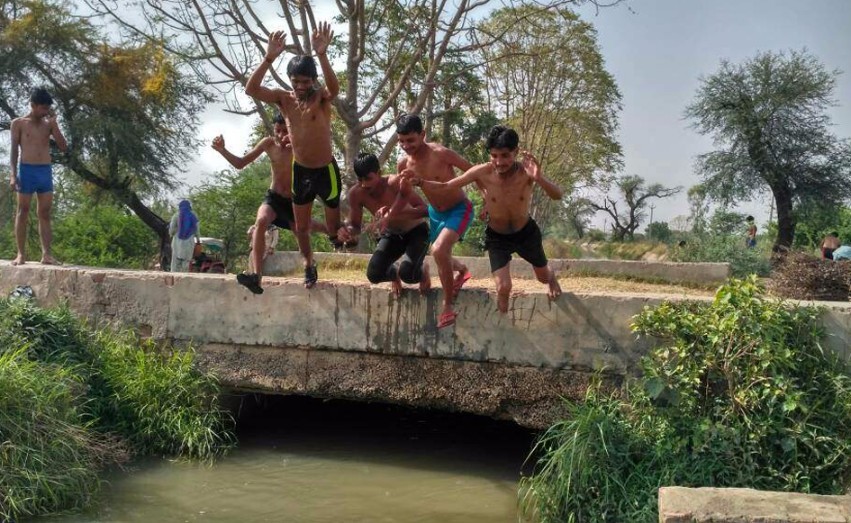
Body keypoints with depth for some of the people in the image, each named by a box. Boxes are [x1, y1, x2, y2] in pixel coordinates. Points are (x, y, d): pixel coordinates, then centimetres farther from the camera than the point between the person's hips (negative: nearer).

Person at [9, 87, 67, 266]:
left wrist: (54, 124, -1)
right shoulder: (18, 123, 4)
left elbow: (64, 148, 5)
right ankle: (21, 254, 1)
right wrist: (13, 174, -9)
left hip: (46, 171, 3)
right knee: (22, 212, -1)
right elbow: (14, 150, 1)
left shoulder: (49, 124, 13)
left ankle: (46, 254, -3)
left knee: (45, 214, 0)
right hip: (27, 170, -3)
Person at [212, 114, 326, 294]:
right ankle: (256, 275, -42)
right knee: (261, 221, -33)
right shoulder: (268, 143, -6)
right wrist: (222, 150, -14)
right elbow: (240, 163, 2)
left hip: (295, 201, 0)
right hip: (273, 198, 0)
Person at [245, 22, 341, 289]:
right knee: (301, 226, 15)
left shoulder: (322, 98, -14)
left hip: (326, 169, -4)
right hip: (300, 170, 4)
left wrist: (322, 55, -51)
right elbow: (251, 89, -20)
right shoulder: (284, 98, -5)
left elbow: (334, 88, -39)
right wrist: (269, 58, -32)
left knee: (334, 227, 7)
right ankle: (309, 264, 39)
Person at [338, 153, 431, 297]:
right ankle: (395, 273, 19)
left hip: (416, 231, -4)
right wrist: (347, 231, -33)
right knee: (374, 275, -18)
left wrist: (393, 215, -50)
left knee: (407, 274, -29)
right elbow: (355, 225, -8)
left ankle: (423, 271, 10)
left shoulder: (396, 183, -32)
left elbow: (424, 210, -37)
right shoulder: (356, 193, -19)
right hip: (391, 235, 4)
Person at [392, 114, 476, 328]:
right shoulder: (404, 164, -11)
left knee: (439, 250, -28)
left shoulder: (440, 154, -28)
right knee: (440, 255, 23)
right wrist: (389, 209, -15)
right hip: (435, 212, 7)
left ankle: (447, 306, -10)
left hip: (459, 210, -7)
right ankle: (461, 270, 60)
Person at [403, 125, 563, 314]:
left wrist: (539, 178, -61)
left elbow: (558, 195, -42)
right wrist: (420, 182, -35)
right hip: (497, 237, -1)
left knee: (543, 277, 23)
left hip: (526, 232, 1)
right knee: (503, 288, -16)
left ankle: (551, 276, 63)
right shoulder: (483, 172, -27)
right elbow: (445, 186, -18)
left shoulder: (526, 170, -30)